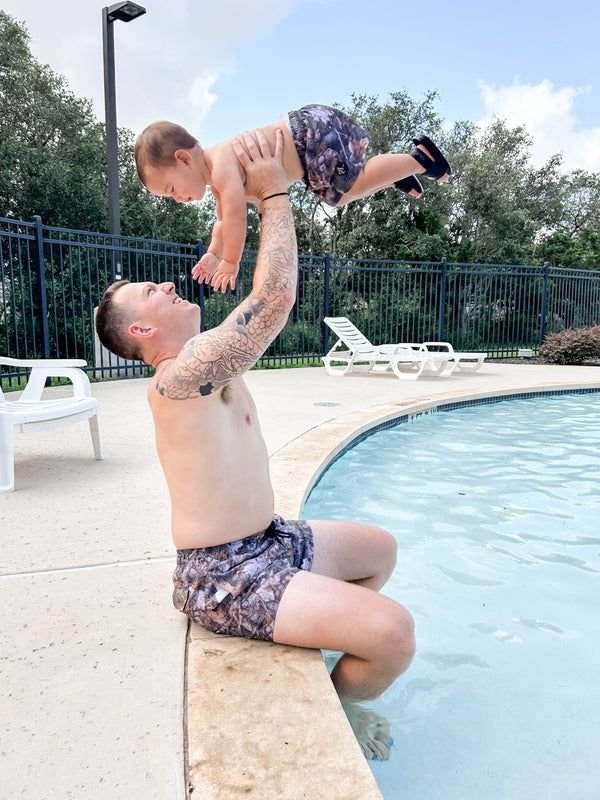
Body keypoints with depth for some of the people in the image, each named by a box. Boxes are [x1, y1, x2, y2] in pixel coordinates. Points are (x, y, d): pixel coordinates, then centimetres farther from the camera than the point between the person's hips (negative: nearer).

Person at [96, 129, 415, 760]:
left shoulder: (206, 362, 7)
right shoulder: (177, 378, -23)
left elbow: (267, 298, 14)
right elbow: (276, 296, -29)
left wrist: (272, 195, 9)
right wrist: (273, 193, -16)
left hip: (269, 541, 10)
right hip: (227, 577, -10)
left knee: (379, 549, 23)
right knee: (393, 632, -22)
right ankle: (336, 703, 12)